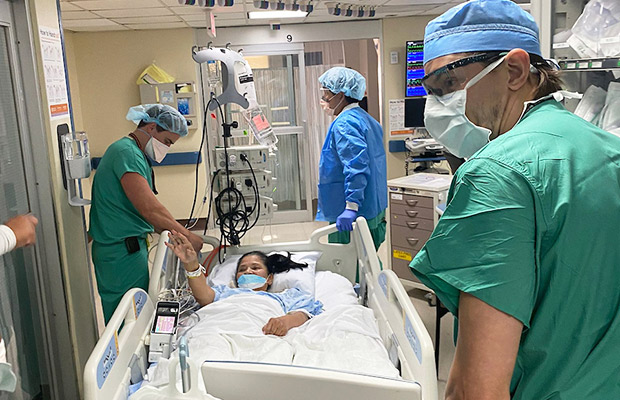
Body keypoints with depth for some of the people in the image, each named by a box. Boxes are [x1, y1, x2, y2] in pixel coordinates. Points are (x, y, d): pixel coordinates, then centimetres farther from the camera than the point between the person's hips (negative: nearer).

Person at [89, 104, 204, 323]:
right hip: (123, 251, -10)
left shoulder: (137, 154, 18)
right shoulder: (127, 151, -15)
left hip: (130, 246, 10)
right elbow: (149, 209, -22)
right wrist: (187, 236, -14)